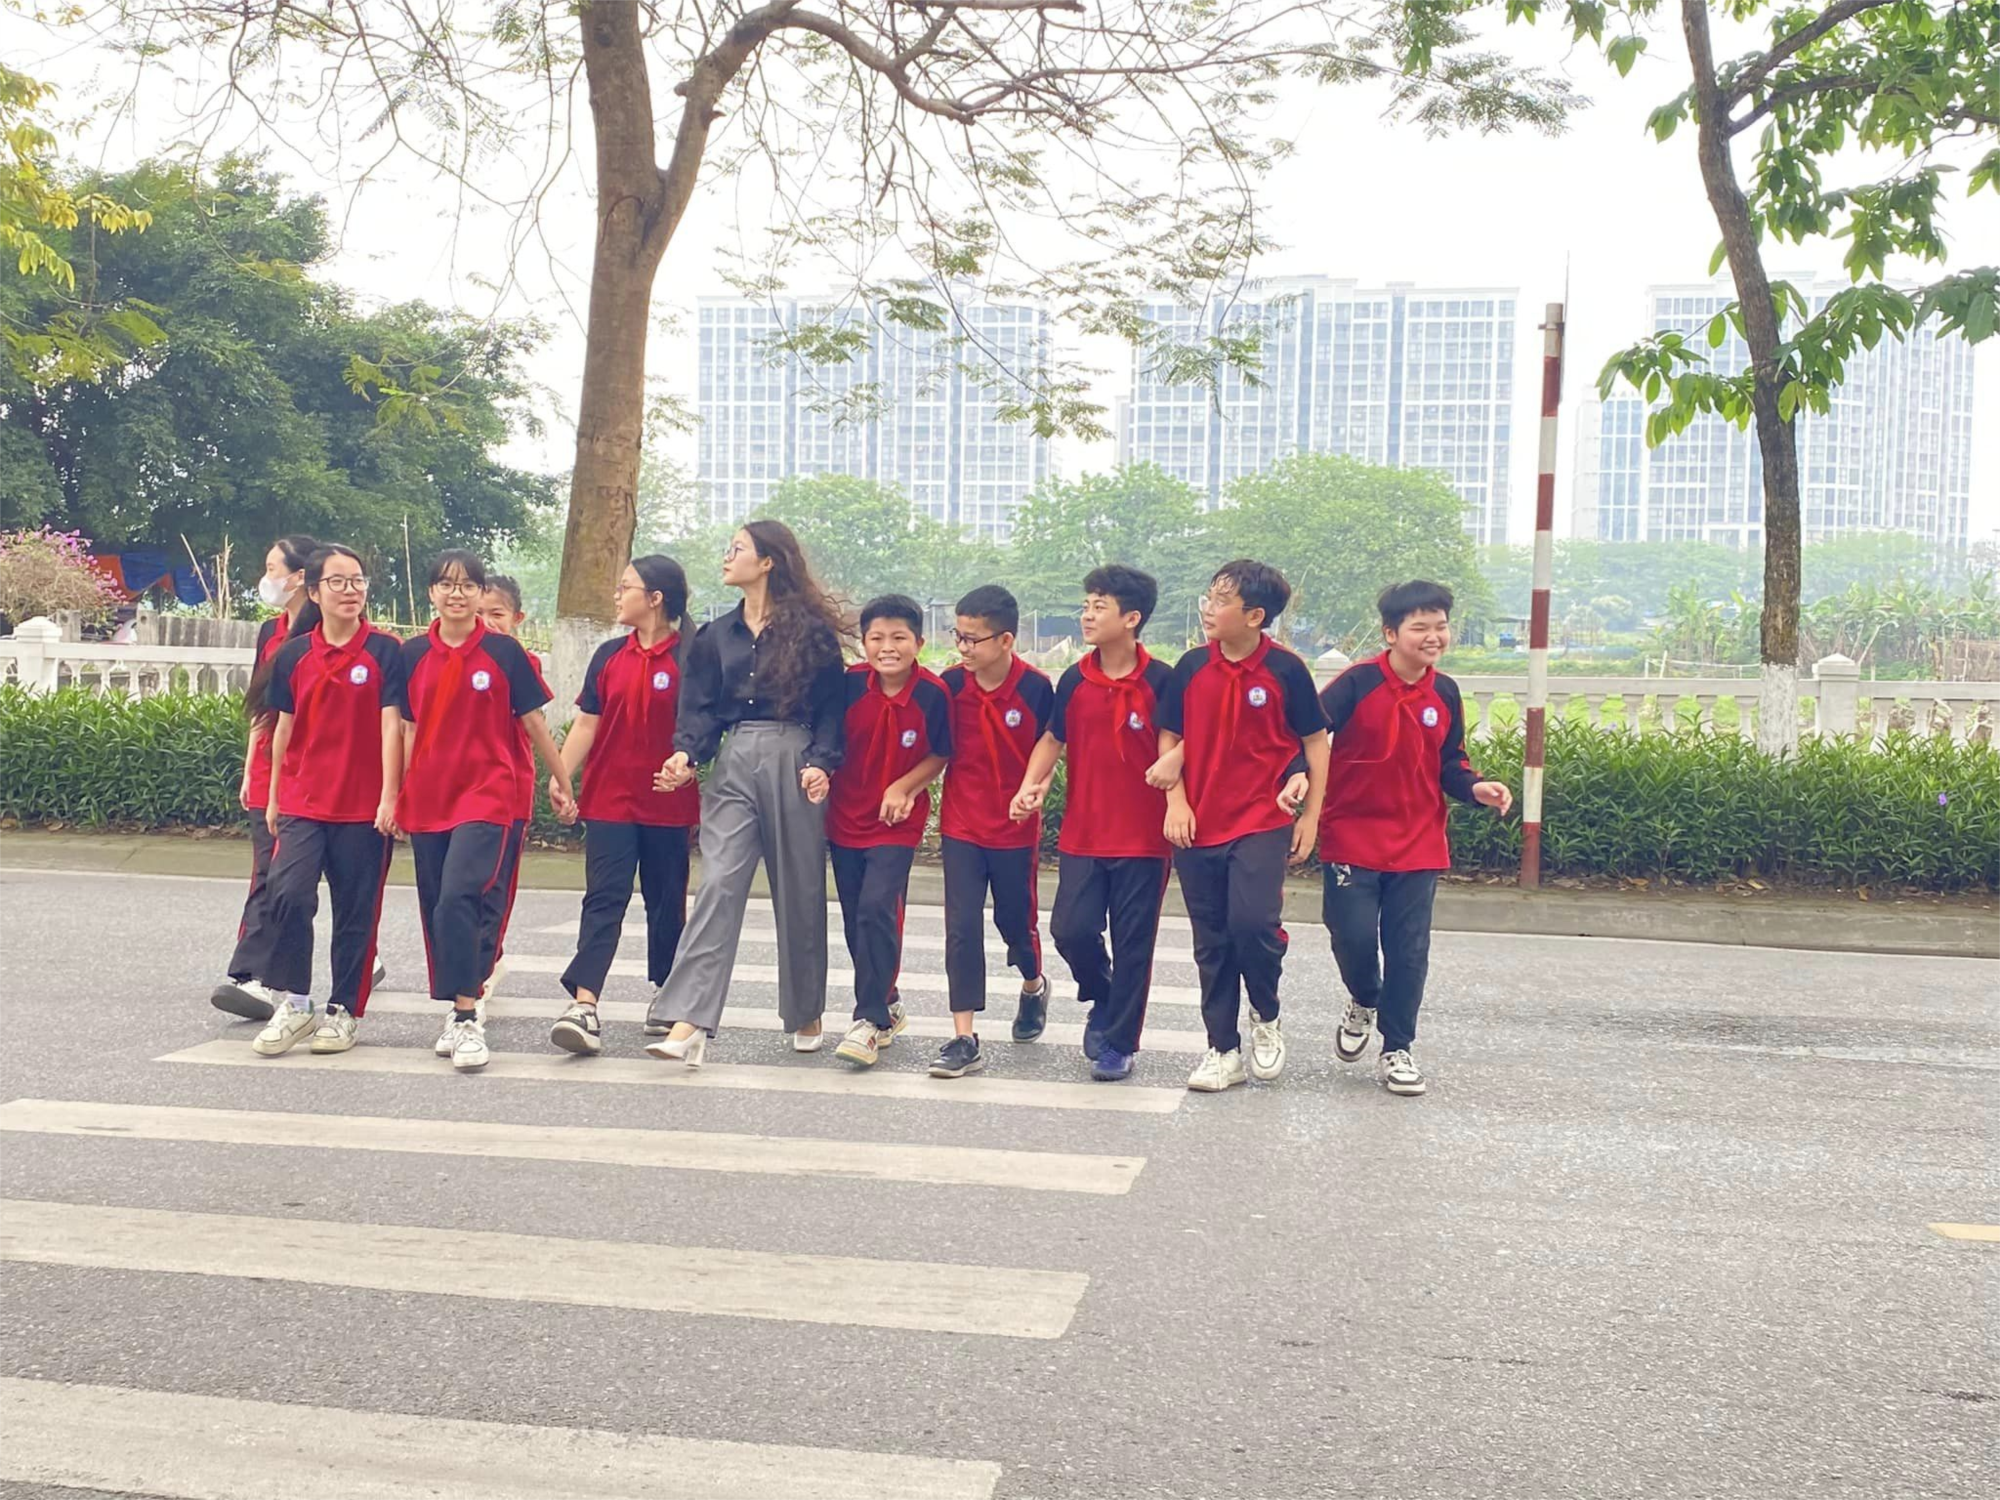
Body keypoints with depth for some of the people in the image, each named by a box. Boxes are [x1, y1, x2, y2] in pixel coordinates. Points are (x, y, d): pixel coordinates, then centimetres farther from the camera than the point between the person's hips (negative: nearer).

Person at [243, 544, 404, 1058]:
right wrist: (273, 797, 14)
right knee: (288, 893, -13)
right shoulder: (293, 655, 8)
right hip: (302, 802, 2)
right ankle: (292, 1005, 0)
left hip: (363, 807, -2)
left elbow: (391, 726, -6)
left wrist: (389, 796, -11)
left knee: (356, 910, 4)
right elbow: (284, 728, 14)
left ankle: (344, 1011, 16)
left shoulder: (385, 651, -2)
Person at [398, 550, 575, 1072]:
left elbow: (534, 722, 5)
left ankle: (466, 1017, -16)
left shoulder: (504, 651, -1)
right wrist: (398, 795, 9)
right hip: (428, 797, 4)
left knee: (460, 898, -19)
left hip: (487, 794, -4)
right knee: (435, 908, 9)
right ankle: (456, 1012, 21)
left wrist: (562, 782, 9)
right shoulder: (413, 654, 7)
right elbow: (408, 729, 11)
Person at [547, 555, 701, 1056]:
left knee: (667, 900, 11)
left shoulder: (688, 658, -5)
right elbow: (587, 723, 7)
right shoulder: (610, 655, 7)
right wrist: (560, 777, -2)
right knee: (603, 899, -6)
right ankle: (584, 1005, -14)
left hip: (668, 802, -2)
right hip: (609, 798, 2)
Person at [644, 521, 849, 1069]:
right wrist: (686, 753, -9)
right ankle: (688, 1023, -18)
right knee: (719, 885, -11)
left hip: (794, 763, -2)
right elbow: (701, 708, 9)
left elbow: (832, 706, 1)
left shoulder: (812, 632, 3)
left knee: (800, 893, 7)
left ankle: (807, 1016, 24)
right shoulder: (716, 636, 15)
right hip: (733, 764, 3)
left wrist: (821, 762, -14)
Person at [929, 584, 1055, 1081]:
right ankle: (965, 1040, -1)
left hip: (1015, 828, -1)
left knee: (1016, 920, 14)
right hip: (961, 825, 1)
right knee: (961, 928, -4)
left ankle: (1033, 985, 47)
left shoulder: (1035, 689, -13)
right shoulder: (951, 684, -7)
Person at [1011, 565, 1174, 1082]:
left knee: (1133, 943, 4)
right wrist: (1030, 786, -2)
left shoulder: (1160, 681, -8)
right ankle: (1103, 999, 27)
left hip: (1143, 837, -3)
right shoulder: (1074, 681, 4)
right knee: (1071, 929, -3)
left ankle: (1118, 1043, 17)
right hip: (1082, 835, 3)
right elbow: (1054, 740, 13)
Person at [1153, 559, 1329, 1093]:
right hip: (1199, 825, 3)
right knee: (1212, 943, 8)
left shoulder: (1285, 670, -7)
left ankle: (1266, 1016, 11)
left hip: (1261, 824, -3)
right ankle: (1222, 1050, 19)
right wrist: (1176, 802, -3)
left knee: (1252, 922, -18)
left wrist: (1310, 816, -1)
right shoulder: (1191, 667, 0)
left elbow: (1315, 742, 1)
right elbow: (1170, 740, 9)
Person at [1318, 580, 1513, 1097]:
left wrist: (1475, 787, -7)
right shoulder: (1358, 683, -12)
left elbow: (1450, 763, 11)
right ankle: (1364, 1003, 29)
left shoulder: (1445, 694, 3)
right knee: (1354, 936, -5)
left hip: (1418, 845, 3)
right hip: (1352, 837, -3)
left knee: (1408, 951, 4)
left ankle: (1397, 1049, 18)